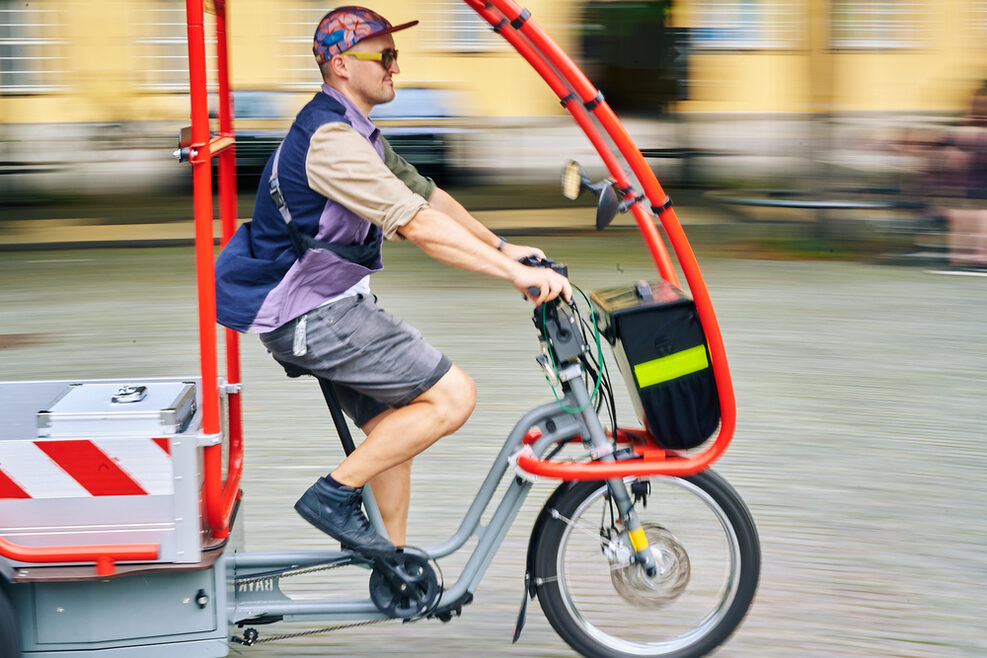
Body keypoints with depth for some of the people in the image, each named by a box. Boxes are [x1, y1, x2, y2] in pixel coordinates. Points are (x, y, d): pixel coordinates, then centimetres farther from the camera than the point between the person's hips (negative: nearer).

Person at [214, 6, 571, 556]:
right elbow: (417, 225, -28)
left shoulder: (357, 133, 14)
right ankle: (336, 495, -7)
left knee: (394, 428, 16)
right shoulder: (330, 137, -21)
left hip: (324, 307, 11)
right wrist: (516, 274, -28)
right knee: (453, 396, -13)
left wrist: (504, 249, 12)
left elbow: (430, 196, 19)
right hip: (311, 314, -11)